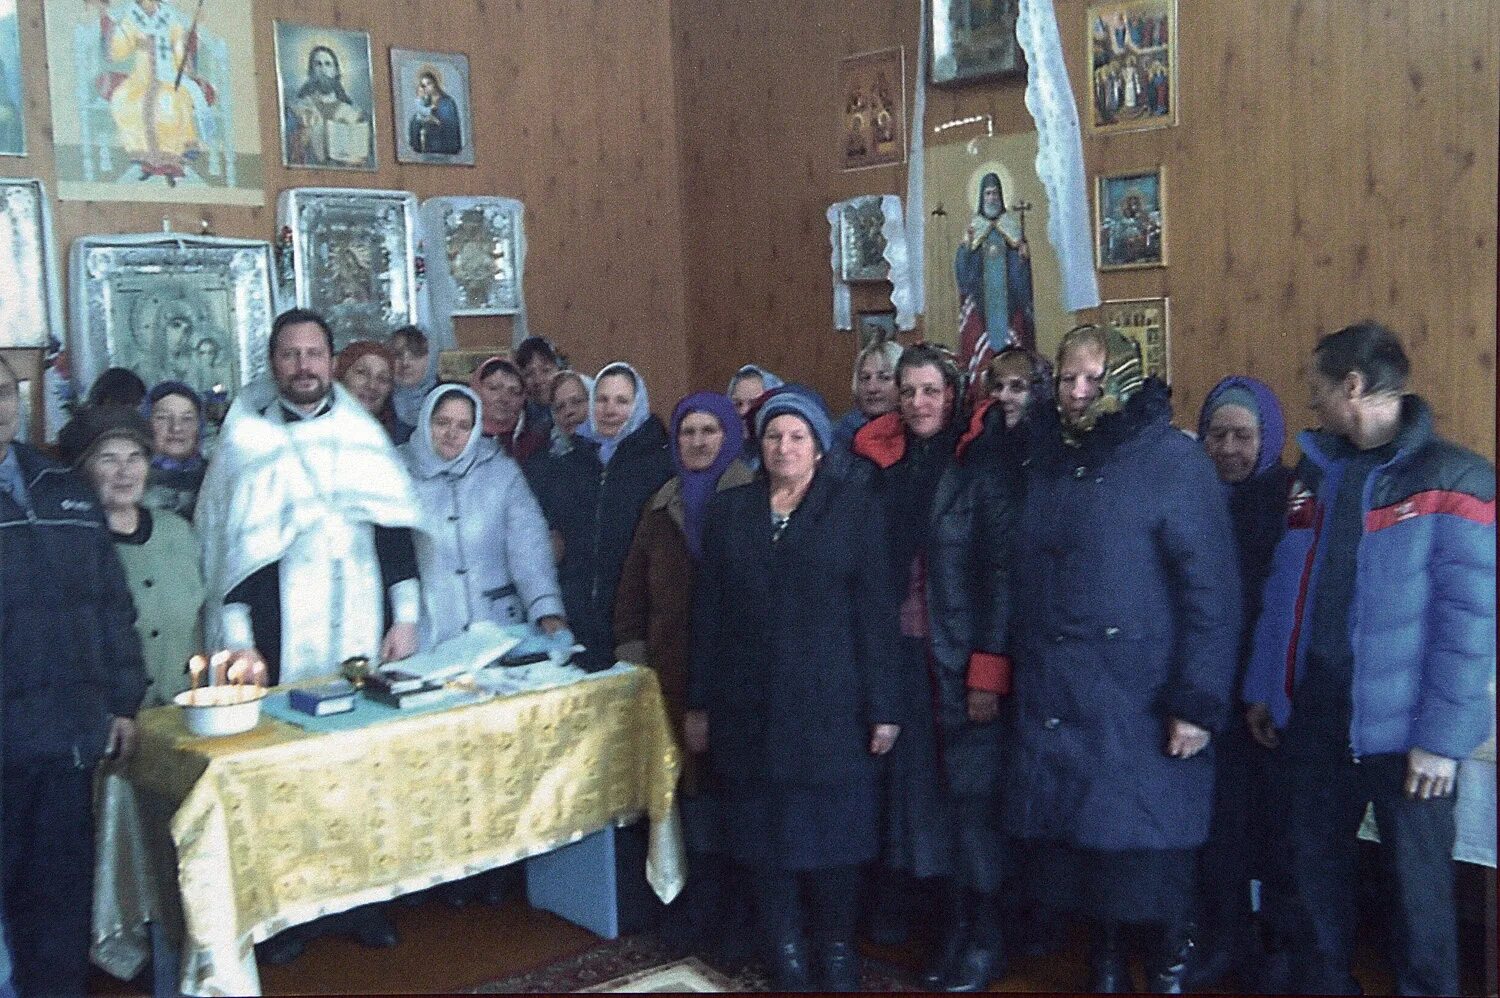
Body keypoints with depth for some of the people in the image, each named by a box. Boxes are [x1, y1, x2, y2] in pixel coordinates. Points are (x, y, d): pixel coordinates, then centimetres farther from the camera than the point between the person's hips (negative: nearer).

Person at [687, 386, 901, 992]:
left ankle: (835, 949, 21)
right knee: (765, 829, 6)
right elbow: (707, 615, 9)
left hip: (830, 704, -2)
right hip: (750, 707, 2)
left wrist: (883, 708, -7)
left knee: (832, 828, 3)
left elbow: (876, 615, -3)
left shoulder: (854, 511, 1)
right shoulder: (726, 512, 9)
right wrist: (699, 704, 6)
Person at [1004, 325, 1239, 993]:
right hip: (1050, 697, 5)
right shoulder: (1045, 459, 10)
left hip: (1137, 699, -5)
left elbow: (1211, 588, -11)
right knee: (1069, 837, 9)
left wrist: (1198, 701, -16)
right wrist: (1002, 667, 11)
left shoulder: (1173, 459, -7)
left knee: (1147, 840, 1)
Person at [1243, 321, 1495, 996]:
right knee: (1313, 861, 16)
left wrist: (1443, 737, -17)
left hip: (1402, 725, -6)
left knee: (1417, 880, 7)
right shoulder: (1315, 470, 9)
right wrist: (1263, 688, 10)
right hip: (1312, 712, 6)